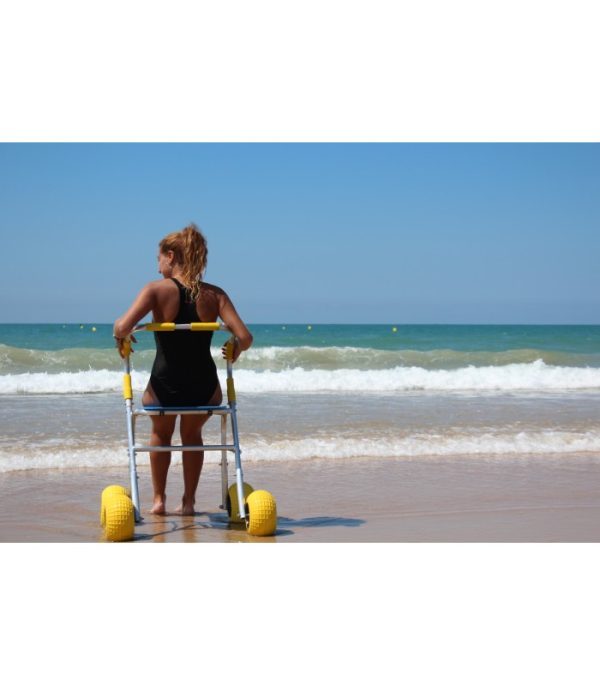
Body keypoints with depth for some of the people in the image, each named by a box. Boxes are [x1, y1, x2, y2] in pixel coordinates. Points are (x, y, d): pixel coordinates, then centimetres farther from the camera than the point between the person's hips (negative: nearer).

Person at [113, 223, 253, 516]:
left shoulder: (157, 289, -9)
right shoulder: (214, 294, -2)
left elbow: (122, 328, -21)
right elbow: (244, 337, -11)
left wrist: (121, 337, 2)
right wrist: (235, 350, 11)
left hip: (164, 389, -2)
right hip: (205, 391, 2)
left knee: (160, 433, 33)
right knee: (192, 433, 35)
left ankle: (159, 499, 39)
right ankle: (188, 501, 37)